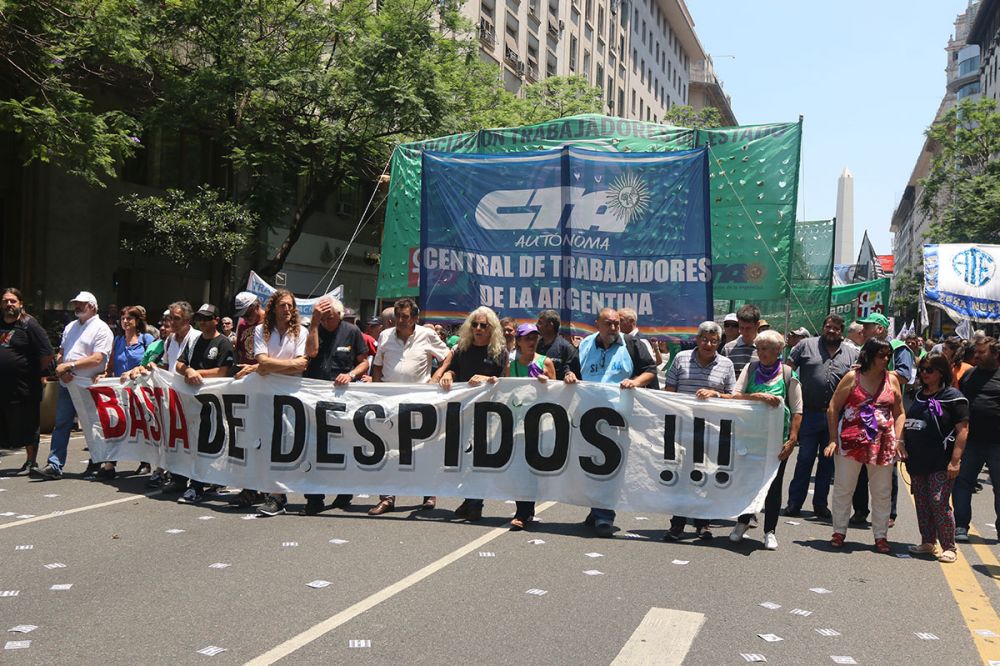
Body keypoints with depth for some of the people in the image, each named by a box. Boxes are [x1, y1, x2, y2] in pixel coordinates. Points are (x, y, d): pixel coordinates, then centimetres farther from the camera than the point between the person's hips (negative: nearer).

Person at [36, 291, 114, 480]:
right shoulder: (70, 327, 17)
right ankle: (54, 466, 2)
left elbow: (97, 359, -17)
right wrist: (61, 370, -3)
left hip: (89, 386, -7)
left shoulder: (101, 329, -7)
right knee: (61, 424, 2)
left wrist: (69, 366, -17)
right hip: (67, 385, 7)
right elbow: (61, 352, 18)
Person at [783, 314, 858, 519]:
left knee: (828, 461, 10)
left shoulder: (852, 354, 9)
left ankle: (820, 504, 20)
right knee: (805, 459, -1)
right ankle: (794, 503, 6)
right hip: (809, 414, -2)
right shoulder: (806, 345, 4)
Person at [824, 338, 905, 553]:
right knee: (843, 488, 4)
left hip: (883, 444, 3)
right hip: (851, 442, -2)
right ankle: (839, 532, 17)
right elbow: (833, 409, -1)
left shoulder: (891, 379, 8)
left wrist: (897, 440, 0)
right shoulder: (852, 377, -1)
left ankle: (881, 536, 18)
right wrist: (833, 439, -6)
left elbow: (900, 413, 11)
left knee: (882, 492, 7)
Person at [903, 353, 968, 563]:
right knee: (922, 503, 10)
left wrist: (955, 461, -16)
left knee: (939, 503, -9)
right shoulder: (918, 396, 13)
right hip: (917, 460, 7)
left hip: (941, 462, -7)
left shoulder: (953, 396, -7)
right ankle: (927, 542, 21)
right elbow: (908, 423, 24)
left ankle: (949, 547, 1)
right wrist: (901, 443, 12)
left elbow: (962, 430, -11)